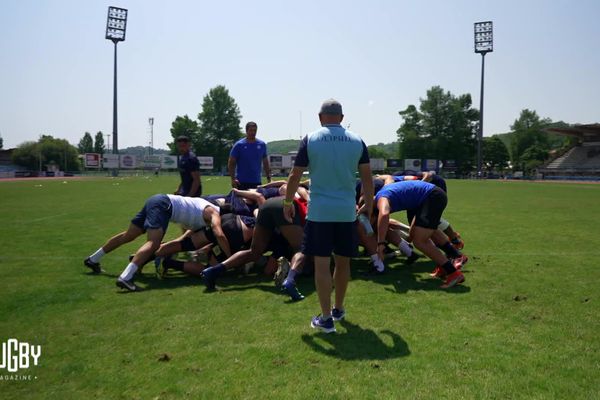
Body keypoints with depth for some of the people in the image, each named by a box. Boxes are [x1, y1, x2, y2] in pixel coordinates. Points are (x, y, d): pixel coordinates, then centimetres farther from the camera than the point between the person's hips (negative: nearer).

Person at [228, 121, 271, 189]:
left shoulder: (262, 145, 8)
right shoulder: (239, 145, -3)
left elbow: (265, 163, 14)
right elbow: (231, 163, -3)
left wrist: (268, 178, 8)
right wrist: (233, 179, -13)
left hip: (257, 182, 4)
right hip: (242, 182, -3)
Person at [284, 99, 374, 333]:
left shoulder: (310, 140, -2)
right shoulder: (357, 141, 5)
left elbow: (295, 176, -1)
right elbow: (367, 178, 7)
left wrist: (287, 203, 12)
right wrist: (368, 205, 19)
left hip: (319, 211, -3)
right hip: (347, 211, 3)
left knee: (321, 263, 2)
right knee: (343, 261, 16)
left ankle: (326, 318, 6)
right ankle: (339, 309, 32)